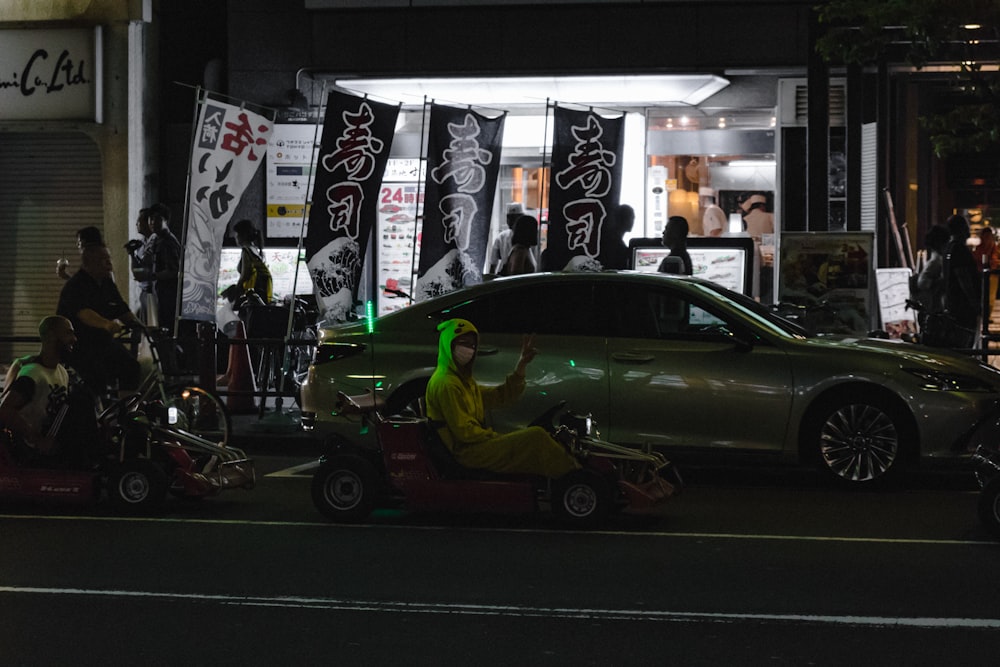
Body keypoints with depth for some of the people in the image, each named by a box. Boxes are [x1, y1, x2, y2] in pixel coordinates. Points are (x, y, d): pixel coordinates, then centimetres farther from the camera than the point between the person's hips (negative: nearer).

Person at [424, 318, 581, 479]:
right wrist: (496, 436, -11)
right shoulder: (446, 384, -16)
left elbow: (501, 395, 16)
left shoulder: (464, 380, 18)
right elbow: (463, 431, -19)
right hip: (466, 452, -11)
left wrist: (521, 365, 7)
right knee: (536, 436, -16)